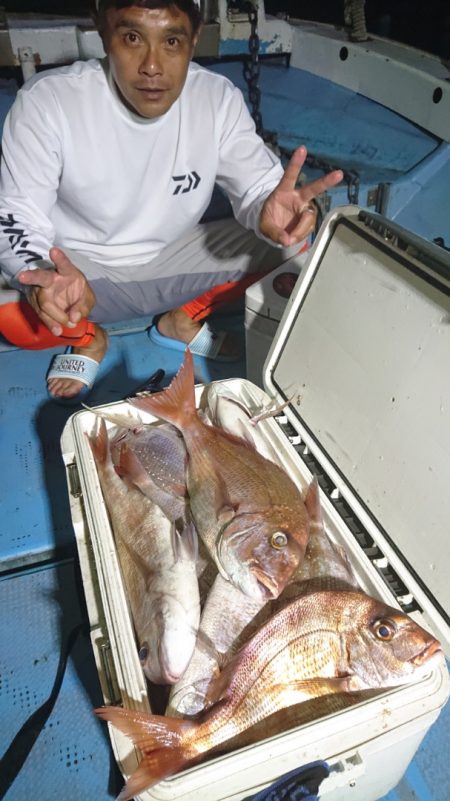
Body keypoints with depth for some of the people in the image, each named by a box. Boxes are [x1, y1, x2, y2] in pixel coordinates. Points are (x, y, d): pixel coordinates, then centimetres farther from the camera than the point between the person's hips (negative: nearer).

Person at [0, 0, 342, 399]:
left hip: (172, 260, 3)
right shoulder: (46, 100, -20)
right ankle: (88, 337, 3)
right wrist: (41, 277, -43)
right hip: (79, 269, -2)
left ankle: (183, 319, 8)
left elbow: (259, 184, -12)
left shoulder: (219, 98, -12)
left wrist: (270, 210, -38)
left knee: (291, 247, -12)